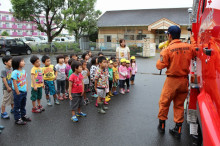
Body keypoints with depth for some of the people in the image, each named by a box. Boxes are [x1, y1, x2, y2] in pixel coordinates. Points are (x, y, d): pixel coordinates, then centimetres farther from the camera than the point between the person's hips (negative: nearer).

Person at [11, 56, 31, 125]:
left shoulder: (24, 71, 3)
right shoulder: (15, 72, -19)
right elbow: (14, 83, -18)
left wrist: (26, 89, 8)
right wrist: (17, 92, -16)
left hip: (24, 92, 7)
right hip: (18, 92, -7)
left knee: (23, 105, 21)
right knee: (17, 106, 7)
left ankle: (23, 115, 37)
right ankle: (18, 119, 17)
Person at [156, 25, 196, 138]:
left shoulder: (167, 50, -15)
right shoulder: (189, 47, -3)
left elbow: (160, 65, -13)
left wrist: (162, 55, 3)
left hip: (172, 80, -4)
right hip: (184, 80, 4)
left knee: (164, 103, 14)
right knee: (179, 104, 15)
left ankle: (162, 125, 28)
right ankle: (178, 129, 21)